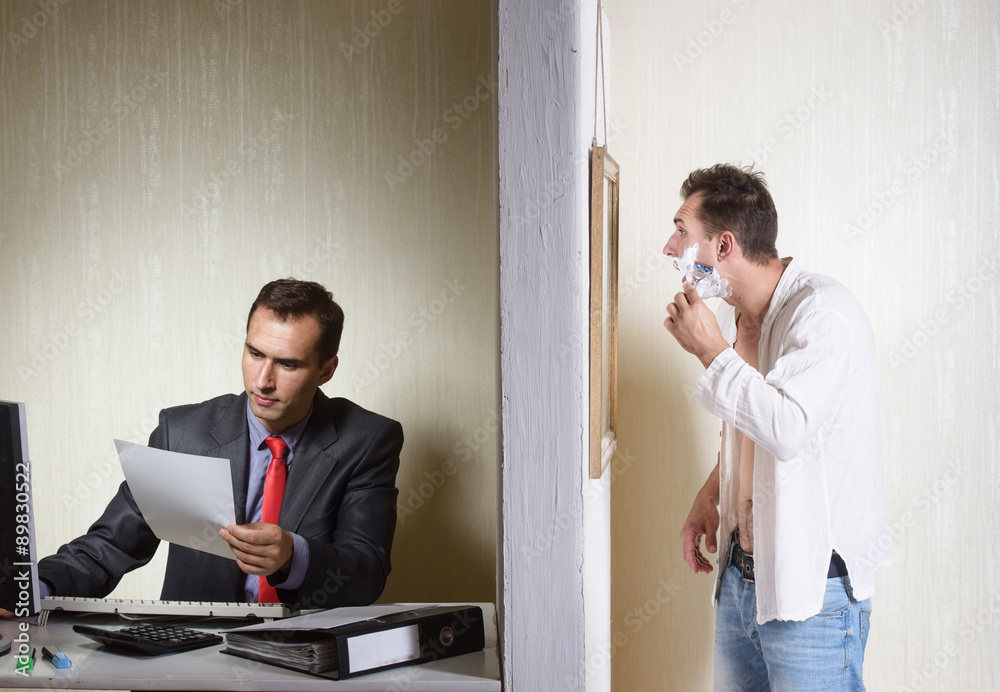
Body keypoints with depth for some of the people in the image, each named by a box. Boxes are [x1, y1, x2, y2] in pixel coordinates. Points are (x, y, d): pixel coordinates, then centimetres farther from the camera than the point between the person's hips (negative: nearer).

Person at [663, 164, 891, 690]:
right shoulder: (734, 316, 10)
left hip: (813, 587, -8)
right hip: (740, 572, 8)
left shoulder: (823, 311, -17)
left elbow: (786, 429, -30)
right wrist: (709, 497, 11)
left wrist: (712, 352, -20)